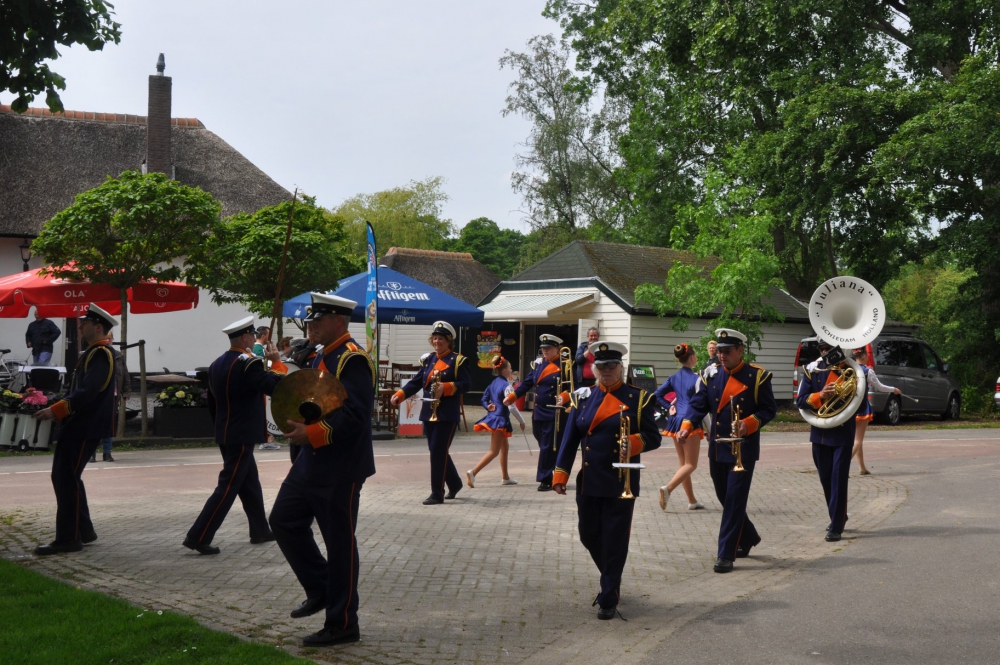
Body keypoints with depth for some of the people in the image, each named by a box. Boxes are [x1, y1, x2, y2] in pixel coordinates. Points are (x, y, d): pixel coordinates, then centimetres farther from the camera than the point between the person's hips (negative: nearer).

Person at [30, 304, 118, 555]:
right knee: (64, 477, 15)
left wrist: (55, 410, -27)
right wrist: (57, 410, 11)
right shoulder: (91, 353, 17)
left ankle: (68, 538, -3)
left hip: (86, 428, -10)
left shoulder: (101, 355, -15)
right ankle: (83, 531, 23)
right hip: (78, 425, 10)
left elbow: (87, 392, -25)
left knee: (67, 479, -8)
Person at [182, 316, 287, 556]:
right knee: (228, 487, -6)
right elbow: (276, 387, -24)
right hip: (242, 436, -9)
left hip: (226, 434, 9)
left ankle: (260, 530, 27)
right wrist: (276, 361, -10)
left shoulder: (217, 364, 9)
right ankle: (198, 537, -7)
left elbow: (211, 403, 16)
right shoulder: (248, 363, -18)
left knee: (250, 483, 18)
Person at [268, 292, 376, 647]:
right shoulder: (322, 357, 14)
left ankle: (342, 624, 11)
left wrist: (312, 434, -26)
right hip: (311, 462, 10)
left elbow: (355, 415, -25)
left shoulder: (353, 359, -17)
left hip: (340, 468, -10)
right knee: (284, 522, 12)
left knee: (340, 543, 0)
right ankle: (320, 589, 26)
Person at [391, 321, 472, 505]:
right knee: (438, 451, 13)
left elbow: (467, 384, -9)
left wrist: (446, 387, -23)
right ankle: (454, 483, 33)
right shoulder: (428, 360, 13)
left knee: (438, 451, -10)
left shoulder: (458, 360, -4)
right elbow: (416, 382, 8)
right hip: (429, 412, 6)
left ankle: (437, 494, -5)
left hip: (448, 414, -6)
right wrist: (399, 395, -6)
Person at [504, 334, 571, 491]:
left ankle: (545, 480, 2)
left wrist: (563, 397, -33)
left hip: (554, 414, -6)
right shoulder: (538, 364, 12)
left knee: (548, 447, -5)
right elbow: (527, 383, 15)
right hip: (538, 412, 6)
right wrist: (511, 397, 7)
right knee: (544, 446, 14)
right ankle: (545, 477, 28)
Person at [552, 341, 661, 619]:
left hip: (621, 484, -4)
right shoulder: (583, 398, 7)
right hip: (589, 481, 4)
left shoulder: (638, 398, -1)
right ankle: (611, 581, 36)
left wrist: (635, 442, -23)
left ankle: (609, 598, 11)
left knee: (615, 541, 0)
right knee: (589, 536, 12)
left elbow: (653, 437, -2)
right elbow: (570, 438, 5)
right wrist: (560, 474, -1)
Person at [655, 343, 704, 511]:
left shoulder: (674, 378, 8)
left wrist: (669, 407, 8)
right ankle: (668, 488, -21)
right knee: (691, 464, -1)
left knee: (683, 463, 13)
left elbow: (657, 395, 7)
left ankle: (692, 501, 18)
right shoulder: (696, 378, -10)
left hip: (675, 420, 7)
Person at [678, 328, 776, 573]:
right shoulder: (710, 374, 4)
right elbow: (698, 404, 2)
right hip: (717, 447, 5)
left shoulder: (758, 376, -6)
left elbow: (769, 409, -5)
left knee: (735, 500, -6)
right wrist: (686, 427, -16)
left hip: (744, 449, -5)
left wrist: (748, 424, -22)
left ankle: (726, 554, -1)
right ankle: (748, 538, 38)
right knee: (725, 497, 15)